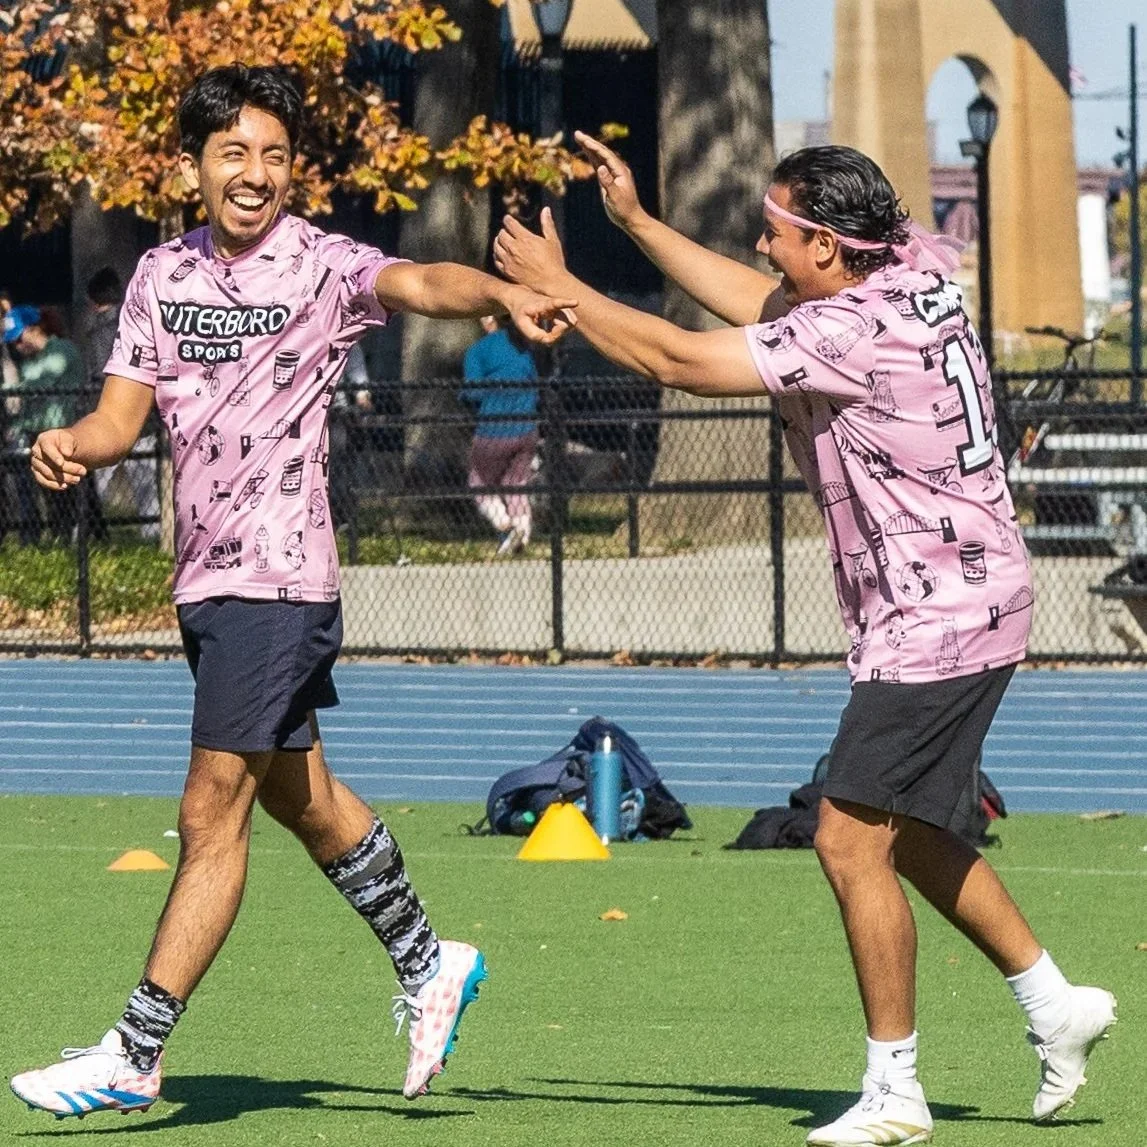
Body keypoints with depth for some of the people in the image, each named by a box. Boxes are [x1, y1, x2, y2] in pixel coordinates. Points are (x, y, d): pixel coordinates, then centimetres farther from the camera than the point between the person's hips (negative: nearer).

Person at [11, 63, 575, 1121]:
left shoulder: (322, 266, -11)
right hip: (206, 576, 7)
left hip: (278, 575, -7)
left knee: (212, 814, -6)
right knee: (296, 793, 20)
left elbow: (417, 283, -30)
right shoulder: (162, 275, 8)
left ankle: (136, 1055, -3)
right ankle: (427, 965, 38)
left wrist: (503, 295, -51)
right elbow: (125, 411, 5)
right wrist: (73, 446, -18)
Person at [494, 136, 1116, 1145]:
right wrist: (636, 222, 17)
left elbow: (677, 359, -21)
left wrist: (554, 283, -11)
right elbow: (759, 305, 18)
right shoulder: (914, 269, 4)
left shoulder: (850, 335, -24)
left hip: (933, 625, -10)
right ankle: (1056, 1003, 28)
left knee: (851, 840, -7)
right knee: (904, 835, 21)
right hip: (969, 607, 10)